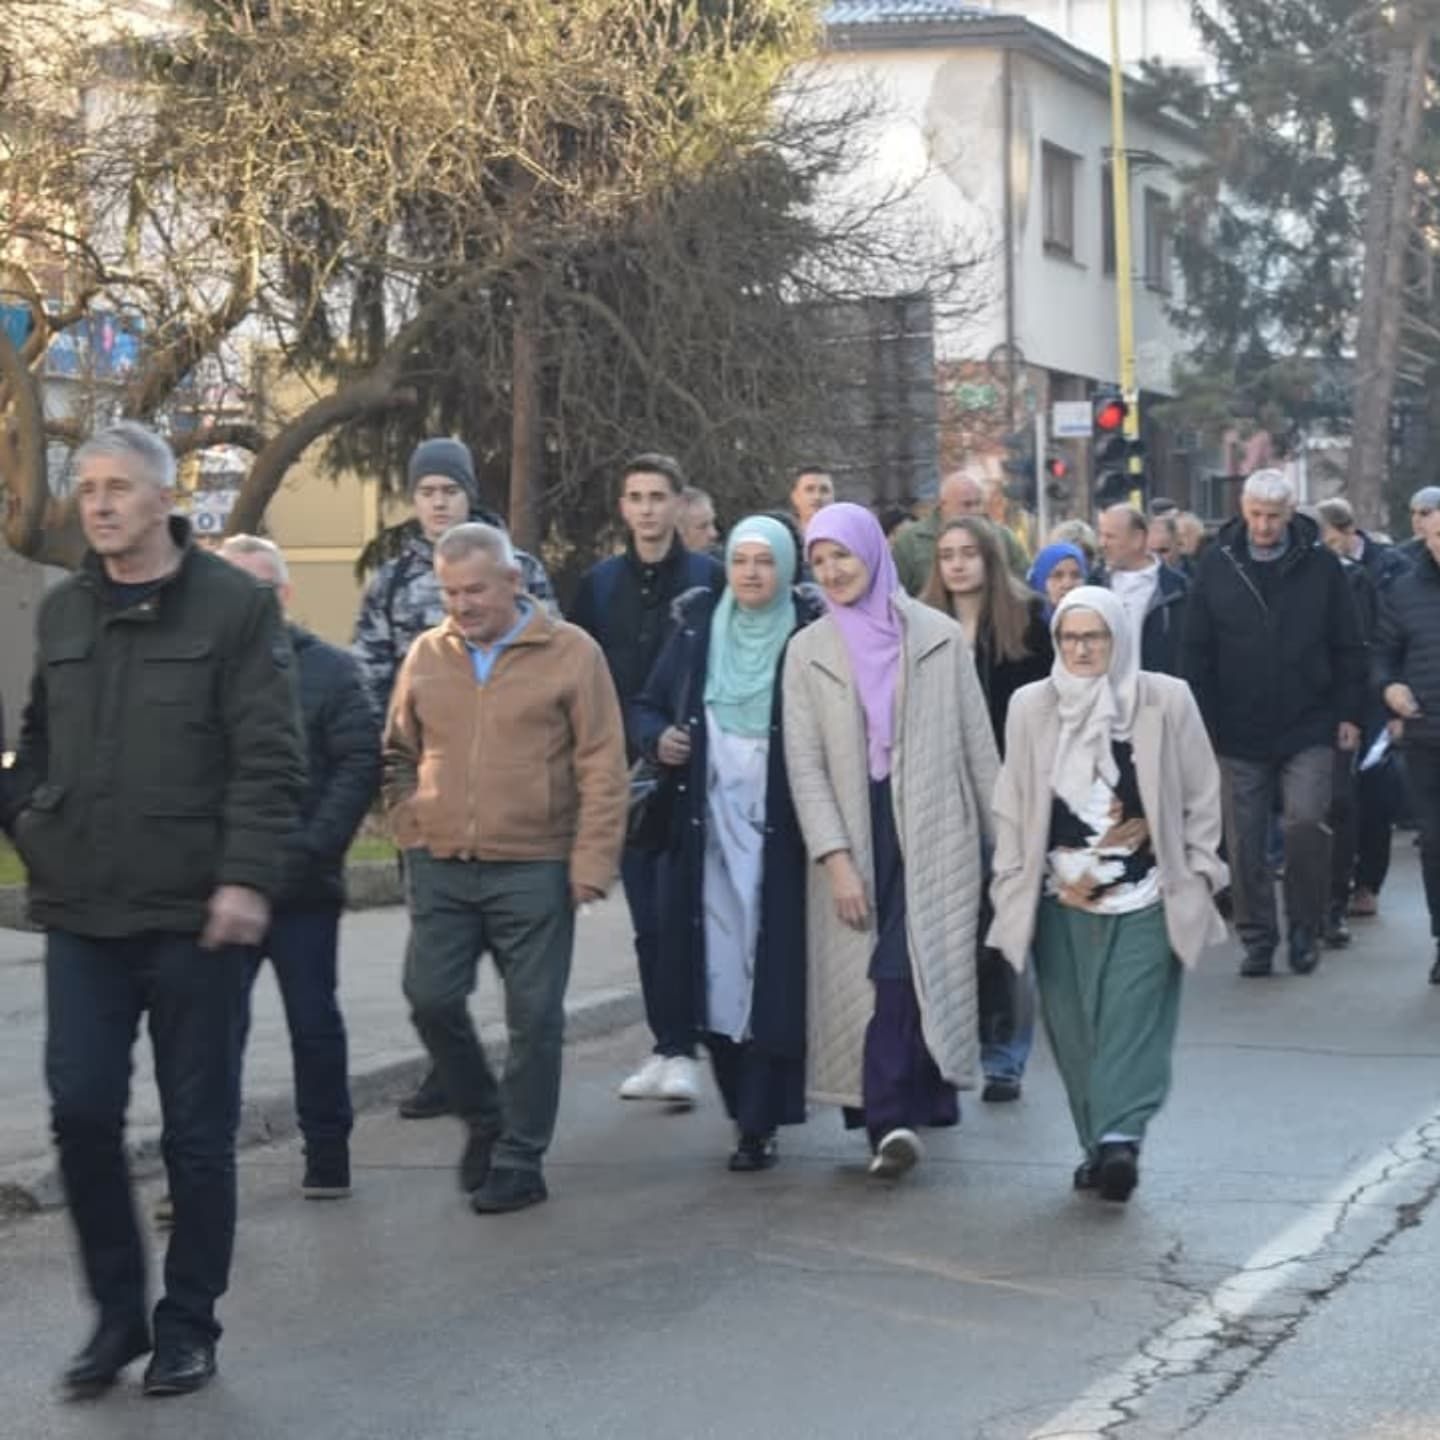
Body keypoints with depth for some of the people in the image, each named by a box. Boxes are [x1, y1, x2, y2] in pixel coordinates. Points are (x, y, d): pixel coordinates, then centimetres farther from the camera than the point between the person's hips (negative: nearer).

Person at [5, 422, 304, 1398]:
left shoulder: (235, 607, -5)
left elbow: (269, 760, -10)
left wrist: (247, 878, -19)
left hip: (196, 917, -4)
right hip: (82, 915, 4)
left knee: (198, 1130, 6)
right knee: (82, 1112, 1)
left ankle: (189, 1326, 19)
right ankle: (117, 1313, 18)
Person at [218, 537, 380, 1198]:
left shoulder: (330, 670, 0)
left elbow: (360, 764, -6)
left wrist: (313, 847, -14)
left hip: (302, 889, -1)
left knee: (314, 1024, 10)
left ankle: (327, 1151, 22)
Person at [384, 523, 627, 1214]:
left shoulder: (571, 653, -2)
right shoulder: (426, 655, 9)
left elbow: (602, 767, -4)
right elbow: (398, 754, 19)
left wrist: (590, 863, -9)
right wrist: (411, 830, 5)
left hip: (533, 870, -3)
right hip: (440, 870, 4)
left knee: (533, 1016, 0)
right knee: (431, 999, 0)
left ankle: (519, 1161, 12)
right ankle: (484, 1119, 24)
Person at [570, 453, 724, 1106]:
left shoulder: (708, 579, -1)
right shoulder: (600, 584, 11)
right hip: (624, 774, 4)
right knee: (647, 918, 8)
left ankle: (680, 1050, -5)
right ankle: (666, 1045, 16)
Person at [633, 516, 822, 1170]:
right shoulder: (697, 629, 7)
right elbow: (648, 706, 17)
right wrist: (657, 737, -4)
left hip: (780, 833, -3)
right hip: (708, 828, 3)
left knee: (773, 975, -5)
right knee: (717, 975, 3)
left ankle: (760, 1124, 1)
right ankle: (742, 1105, 17)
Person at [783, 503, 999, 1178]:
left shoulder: (939, 637, 4)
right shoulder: (808, 652, 7)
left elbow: (977, 745, 7)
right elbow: (805, 766, 1)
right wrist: (836, 859, -10)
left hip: (932, 833, -2)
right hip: (855, 836, 2)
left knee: (905, 972, -12)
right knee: (872, 979, -2)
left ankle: (892, 1116, -13)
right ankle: (898, 1117, 4)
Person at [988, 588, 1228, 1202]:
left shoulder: (1166, 701, 1)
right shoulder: (1030, 707, 6)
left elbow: (1202, 799, 7)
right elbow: (1011, 807, 10)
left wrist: (1198, 875, 4)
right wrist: (1016, 886, 6)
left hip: (1146, 898, -2)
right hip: (1062, 901, 2)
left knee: (1133, 1019, -13)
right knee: (1075, 1028, 3)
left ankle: (1120, 1135, -18)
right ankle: (1099, 1144, 10)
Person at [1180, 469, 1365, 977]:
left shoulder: (1319, 564, 0)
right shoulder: (1216, 565, 1)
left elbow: (1348, 646, 4)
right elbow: (1195, 651, 3)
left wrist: (1348, 714, -1)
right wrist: (1199, 722, -2)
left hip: (1308, 729, -1)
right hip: (1239, 733, 1)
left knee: (1305, 821, -12)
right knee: (1245, 844, 5)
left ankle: (1305, 928, 7)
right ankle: (1257, 937, 18)